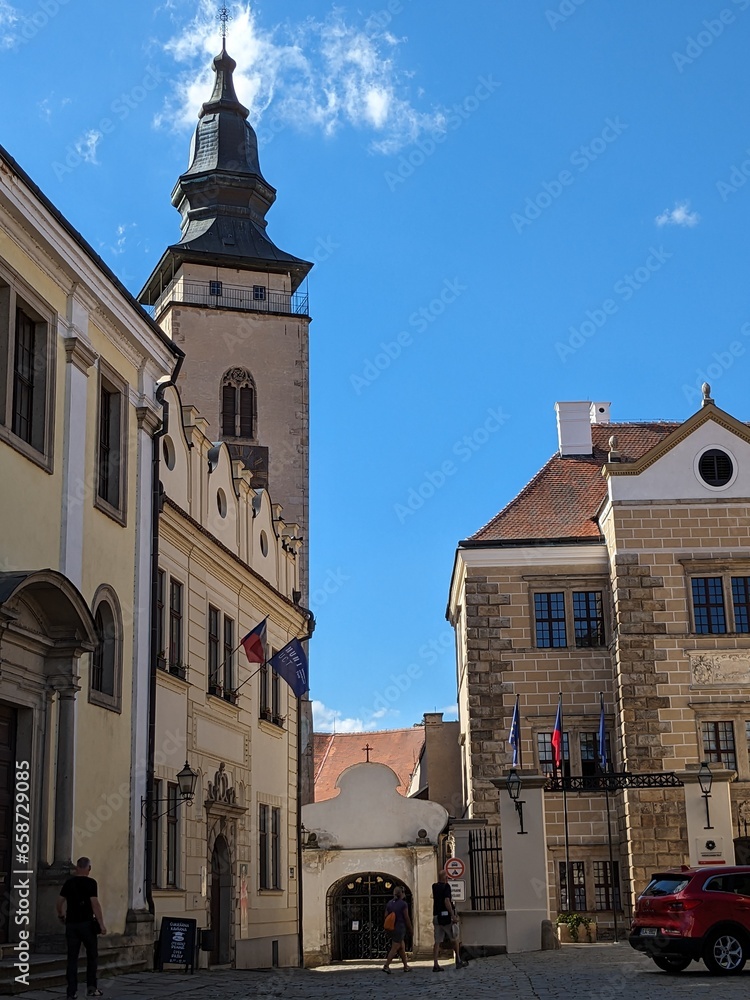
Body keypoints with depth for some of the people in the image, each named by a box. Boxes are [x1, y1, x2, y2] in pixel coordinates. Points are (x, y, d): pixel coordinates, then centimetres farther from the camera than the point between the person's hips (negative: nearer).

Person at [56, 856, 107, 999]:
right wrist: (101, 924, -14)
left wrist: (61, 915, 29)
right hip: (86, 923, -4)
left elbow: (60, 901, 9)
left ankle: (72, 990, 4)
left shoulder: (69, 883, 6)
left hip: (71, 923, 4)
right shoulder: (90, 883, -7)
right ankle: (91, 987, 4)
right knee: (92, 955, 8)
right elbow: (95, 903, -15)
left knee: (72, 957, 6)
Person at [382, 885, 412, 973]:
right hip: (400, 928, -7)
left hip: (391, 928, 7)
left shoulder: (389, 903, 6)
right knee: (395, 948, -4)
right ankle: (386, 966, -10)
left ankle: (406, 966, 22)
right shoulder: (403, 904, -11)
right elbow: (406, 918, -9)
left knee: (402, 947, 16)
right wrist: (410, 929, 2)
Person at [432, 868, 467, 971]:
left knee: (437, 942, 3)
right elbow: (447, 901, -20)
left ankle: (435, 964, -4)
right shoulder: (446, 886, -9)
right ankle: (458, 961, 15)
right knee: (454, 939, 10)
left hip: (436, 916, 6)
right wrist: (453, 916, -21)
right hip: (446, 916, -6)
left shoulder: (435, 886, 11)